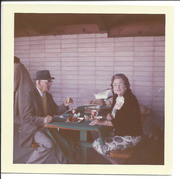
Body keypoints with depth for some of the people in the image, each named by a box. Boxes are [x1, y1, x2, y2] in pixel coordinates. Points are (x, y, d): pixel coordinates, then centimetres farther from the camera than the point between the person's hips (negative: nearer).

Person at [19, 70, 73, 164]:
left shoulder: (49, 96, 12)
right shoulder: (30, 94, -11)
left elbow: (56, 111, 15)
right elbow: (27, 116, -18)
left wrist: (64, 105, -4)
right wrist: (42, 120, -33)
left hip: (46, 127, 7)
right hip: (32, 128, -7)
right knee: (49, 144, -27)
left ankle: (62, 163, 6)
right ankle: (30, 164, -7)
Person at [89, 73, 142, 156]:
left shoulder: (130, 100, -23)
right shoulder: (116, 97, 5)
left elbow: (121, 123, -26)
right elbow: (112, 112, 16)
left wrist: (102, 122, -23)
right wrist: (109, 116, -9)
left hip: (130, 136, -9)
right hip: (118, 131, 9)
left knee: (102, 148, -17)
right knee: (96, 143, -1)